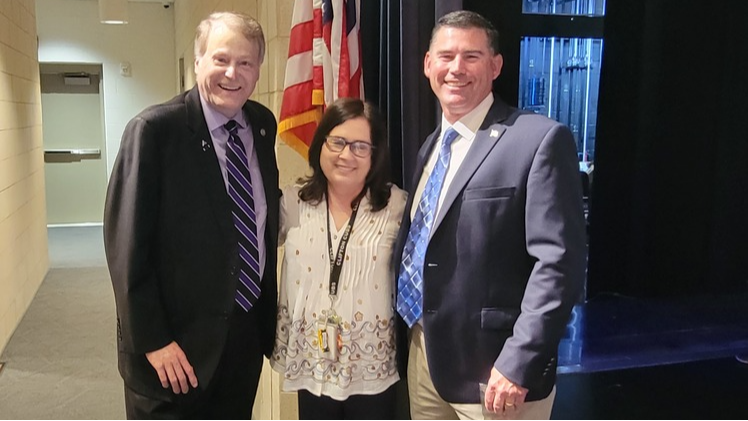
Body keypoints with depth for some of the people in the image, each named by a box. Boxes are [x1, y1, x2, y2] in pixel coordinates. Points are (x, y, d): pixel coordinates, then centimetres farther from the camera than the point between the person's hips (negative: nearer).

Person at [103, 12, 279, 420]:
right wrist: (151, 341, -15)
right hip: (178, 340, -5)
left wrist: (268, 310, 6)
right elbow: (126, 245, -15)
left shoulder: (263, 124, 2)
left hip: (249, 331, 5)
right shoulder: (154, 129, -15)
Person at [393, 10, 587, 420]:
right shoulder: (431, 145, 11)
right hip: (421, 354, 7)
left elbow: (558, 262, -18)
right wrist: (405, 332, 12)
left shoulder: (540, 139, -13)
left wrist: (518, 364, -21)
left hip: (491, 367, -7)